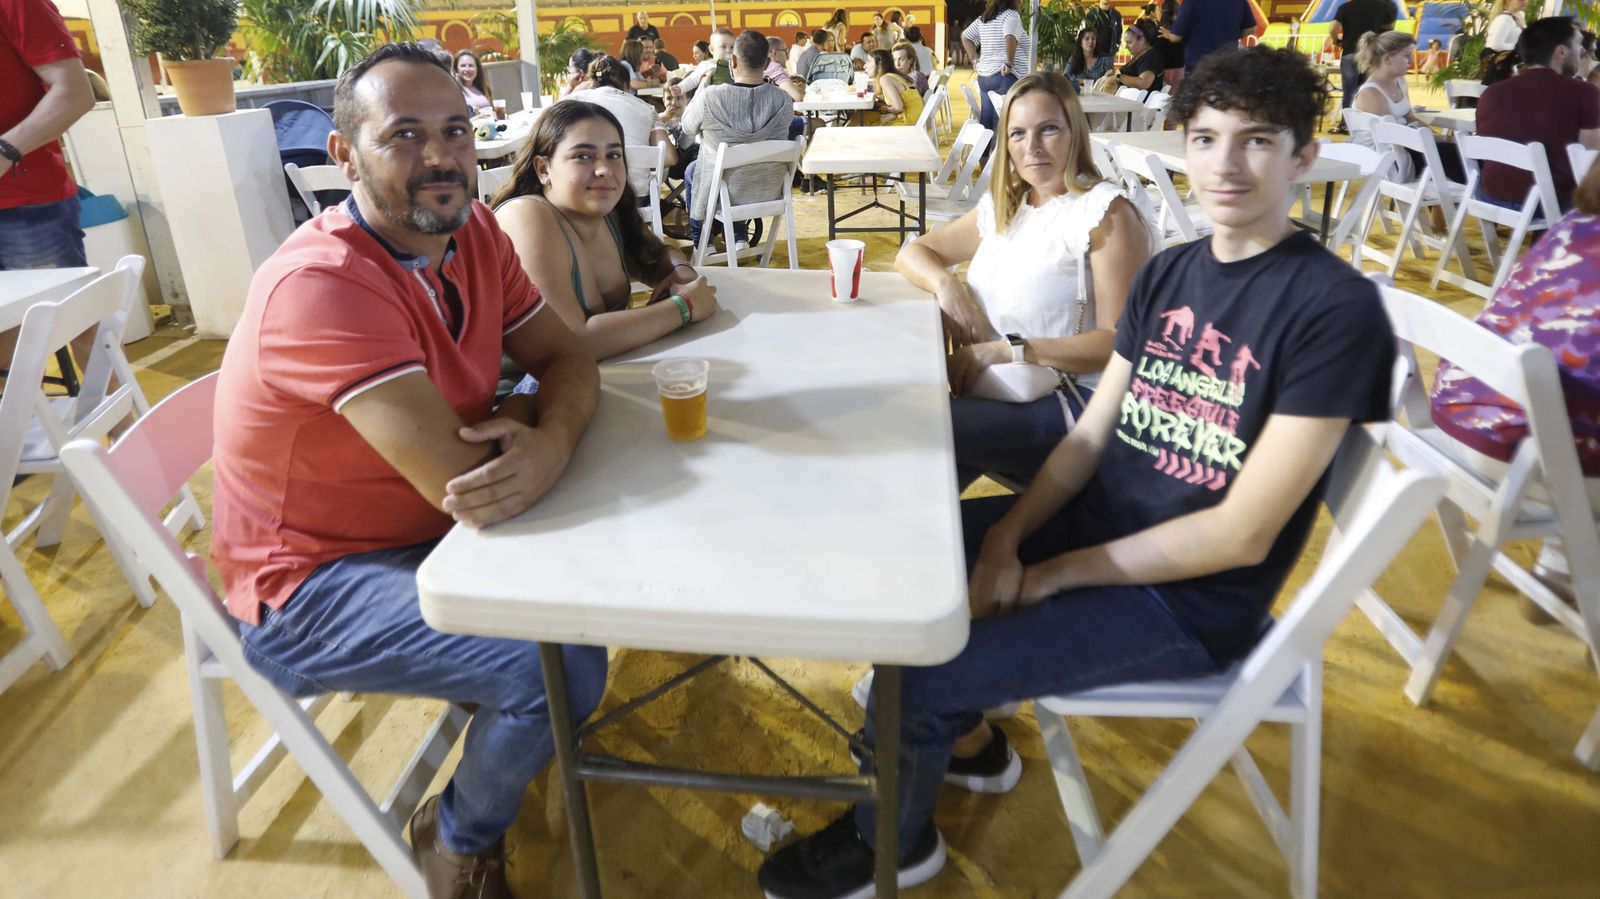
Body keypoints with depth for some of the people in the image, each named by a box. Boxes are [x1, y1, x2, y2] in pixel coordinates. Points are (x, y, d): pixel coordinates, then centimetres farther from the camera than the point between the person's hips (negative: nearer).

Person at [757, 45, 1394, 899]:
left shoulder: (1335, 307, -19)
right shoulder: (1166, 272, 4)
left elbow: (1242, 535, -21)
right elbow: (1090, 435, 4)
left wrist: (1049, 575, -16)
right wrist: (1004, 537, -12)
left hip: (1188, 599, -7)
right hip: (1092, 521, 8)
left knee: (914, 672, -17)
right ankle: (967, 736, 30)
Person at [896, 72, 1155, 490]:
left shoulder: (1105, 212, -7)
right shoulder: (1003, 206, 15)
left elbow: (1120, 342, -15)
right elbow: (913, 251, 19)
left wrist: (1007, 349, -21)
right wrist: (945, 282, -4)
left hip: (1071, 398, -6)